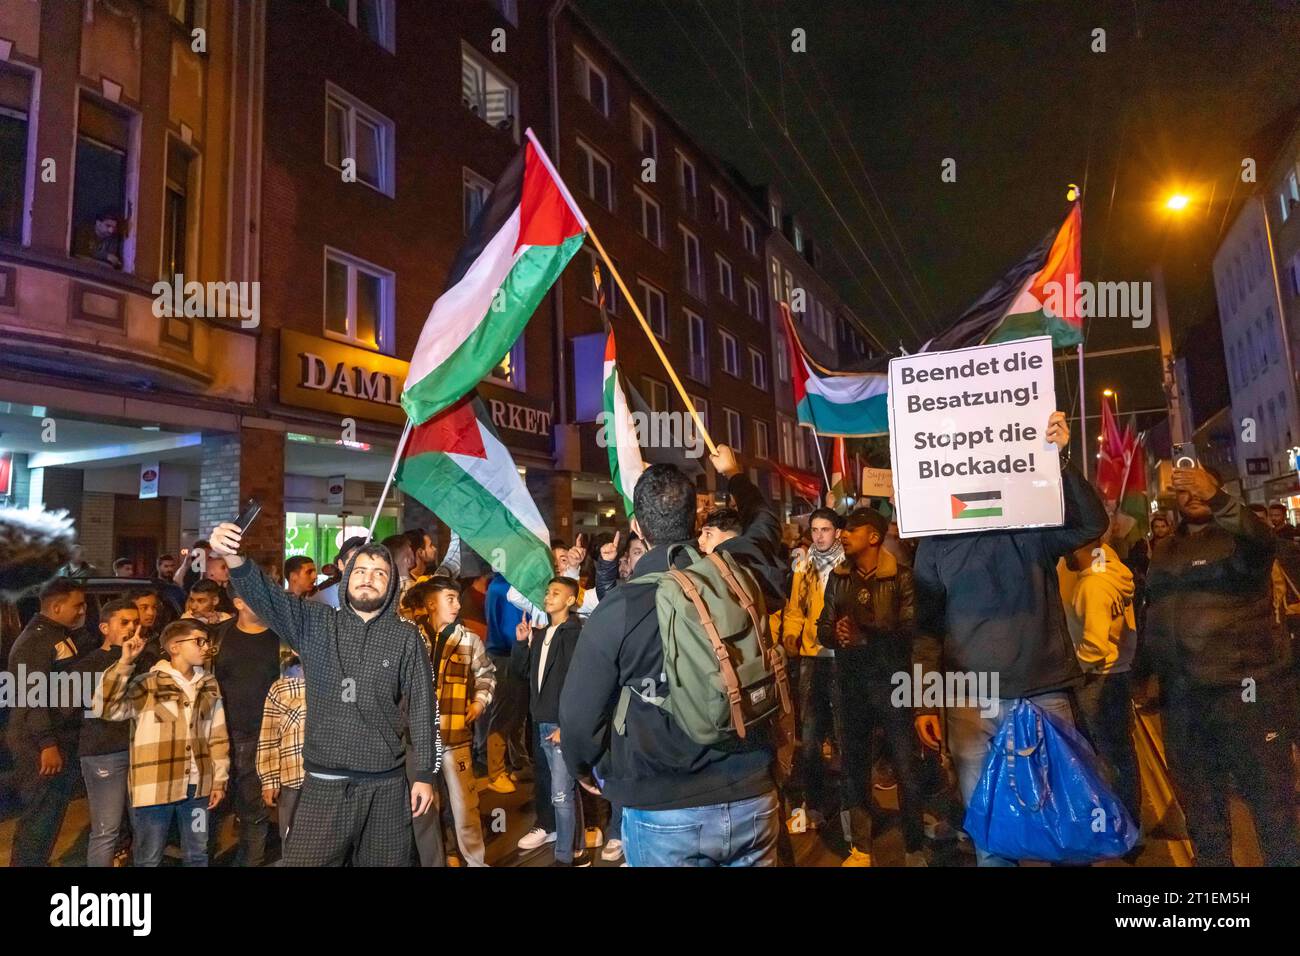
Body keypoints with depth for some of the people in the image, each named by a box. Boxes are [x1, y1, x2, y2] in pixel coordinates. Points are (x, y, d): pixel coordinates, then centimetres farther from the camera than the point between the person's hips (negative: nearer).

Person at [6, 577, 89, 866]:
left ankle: (38, 862, 29)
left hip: (64, 739, 9)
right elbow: (32, 698, -22)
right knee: (39, 816, -1)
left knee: (54, 814, 18)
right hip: (40, 745, -9)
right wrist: (48, 744, -24)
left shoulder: (65, 635, 12)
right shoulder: (34, 641, -17)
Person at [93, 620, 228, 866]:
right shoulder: (146, 685, -8)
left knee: (197, 855, 17)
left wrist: (219, 779, 8)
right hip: (154, 788, -4)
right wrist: (124, 662, -26)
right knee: (149, 859, 11)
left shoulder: (208, 685, 6)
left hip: (196, 786, 4)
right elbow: (107, 708, -22)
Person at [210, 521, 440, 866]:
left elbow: (422, 708, 0)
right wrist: (234, 556, -31)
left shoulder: (406, 637, 0)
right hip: (323, 783, 1)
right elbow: (265, 596, -12)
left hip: (385, 785, 0)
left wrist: (424, 774, -3)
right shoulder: (315, 624, 4)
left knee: (385, 862, 10)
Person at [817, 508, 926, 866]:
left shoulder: (901, 576, -4)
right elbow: (823, 629, 10)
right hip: (848, 684, 4)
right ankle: (860, 849, 25)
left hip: (891, 682, -4)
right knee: (853, 766, 11)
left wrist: (867, 634, -24)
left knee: (906, 767, 0)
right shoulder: (837, 577, 9)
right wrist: (835, 633, -13)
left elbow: (910, 631, -12)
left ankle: (915, 850, 18)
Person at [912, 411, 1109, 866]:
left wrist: (1060, 458, -19)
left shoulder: (1033, 526, 6)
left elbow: (1093, 524, -10)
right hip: (971, 702, 0)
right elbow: (927, 626, 5)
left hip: (1045, 693, 0)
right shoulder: (936, 542, 5)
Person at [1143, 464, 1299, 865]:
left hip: (1245, 687, -5)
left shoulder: (1238, 538, -2)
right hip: (1182, 694, 6)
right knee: (1199, 805, 15)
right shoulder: (1164, 551, 14)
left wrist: (1215, 498, -43)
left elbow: (1263, 538, -27)